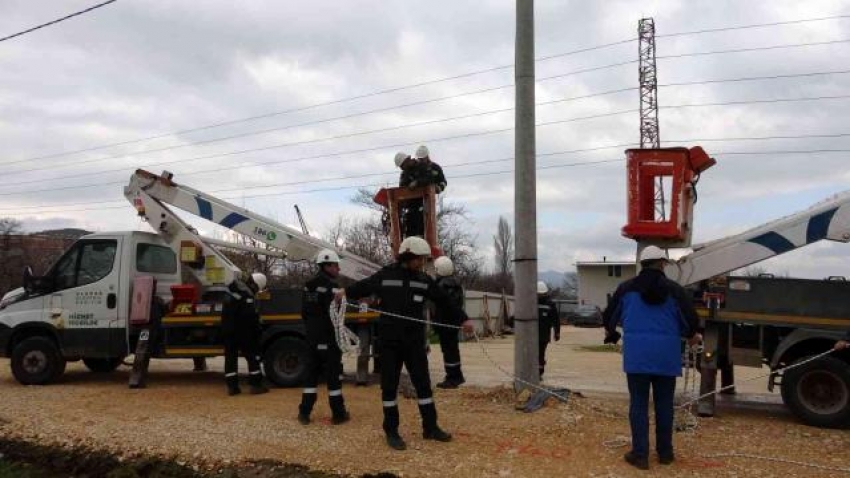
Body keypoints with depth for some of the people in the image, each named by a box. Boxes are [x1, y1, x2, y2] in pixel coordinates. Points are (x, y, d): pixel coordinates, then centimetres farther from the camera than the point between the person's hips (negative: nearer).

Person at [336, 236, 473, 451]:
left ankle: (430, 427, 19)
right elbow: (364, 286, 15)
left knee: (423, 383, 7)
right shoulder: (384, 276, -3)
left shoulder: (424, 280, 5)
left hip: (415, 342, 3)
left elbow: (444, 302, 8)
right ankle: (391, 431, 14)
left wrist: (462, 319, 4)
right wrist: (347, 292, 25)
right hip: (390, 342, -3)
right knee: (389, 386, 3)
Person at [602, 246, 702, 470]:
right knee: (664, 403, 12)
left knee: (639, 404, 4)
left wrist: (611, 332, 37)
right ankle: (665, 452, 23)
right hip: (666, 355, 1)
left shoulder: (627, 288, 4)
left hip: (637, 354, 0)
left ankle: (640, 454, 4)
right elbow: (690, 321, 4)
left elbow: (609, 316, 14)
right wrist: (692, 337, 27)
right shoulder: (674, 289, 1)